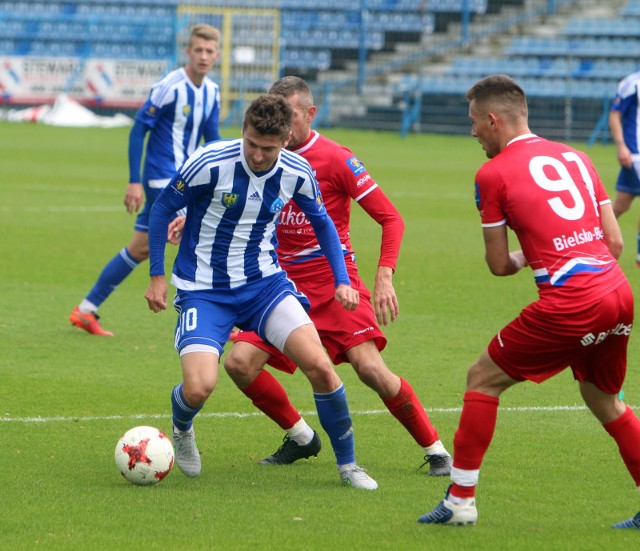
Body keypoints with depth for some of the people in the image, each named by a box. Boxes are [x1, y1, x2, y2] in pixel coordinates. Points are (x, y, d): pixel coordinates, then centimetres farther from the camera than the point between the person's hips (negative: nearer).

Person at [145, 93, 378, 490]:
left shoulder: (297, 174, -8)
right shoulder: (211, 163, -19)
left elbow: (322, 222, 13)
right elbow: (164, 208, -4)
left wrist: (342, 280, 5)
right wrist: (157, 275, -4)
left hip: (264, 282, 3)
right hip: (204, 290, -3)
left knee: (320, 365, -15)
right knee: (199, 388, -21)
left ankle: (348, 464, 5)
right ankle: (182, 431, 19)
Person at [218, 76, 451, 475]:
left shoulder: (336, 159, -11)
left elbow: (391, 218, -9)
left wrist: (385, 277, -19)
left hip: (335, 281, -5)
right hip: (283, 284, 5)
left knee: (371, 369, -19)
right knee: (240, 362, -11)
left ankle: (436, 450, -3)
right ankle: (301, 438, 12)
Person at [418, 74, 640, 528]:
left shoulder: (493, 173, 1)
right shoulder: (574, 156, 17)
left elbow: (499, 265, 5)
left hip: (568, 303, -6)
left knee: (483, 379, 11)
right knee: (603, 399, 26)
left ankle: (461, 499, 13)